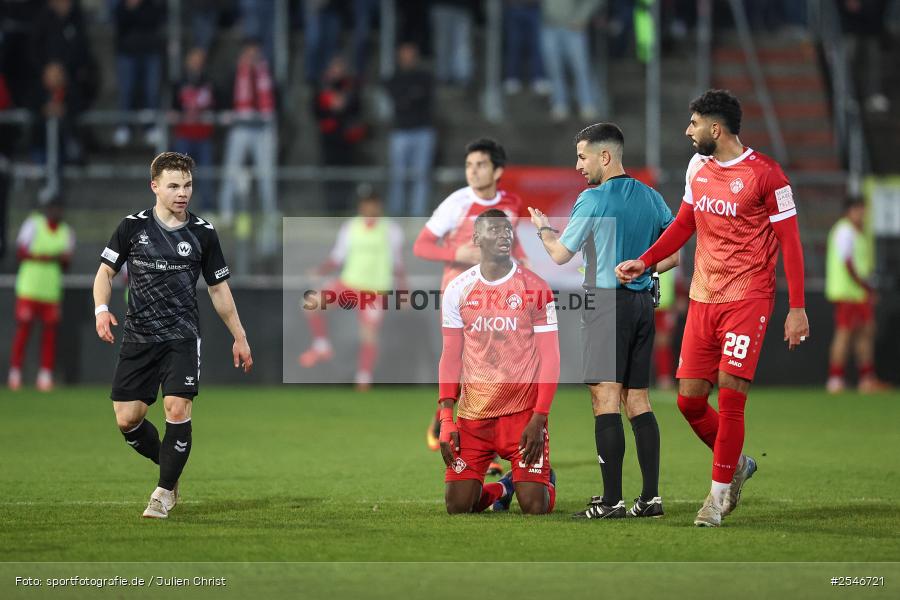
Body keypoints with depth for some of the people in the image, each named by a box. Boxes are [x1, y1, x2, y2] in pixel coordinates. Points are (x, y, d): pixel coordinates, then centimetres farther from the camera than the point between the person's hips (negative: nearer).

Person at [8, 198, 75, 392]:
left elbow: (66, 264, 12)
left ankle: (45, 375, 2)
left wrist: (62, 259, -11)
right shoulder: (33, 224, 2)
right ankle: (15, 373, 0)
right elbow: (20, 252, -2)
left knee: (50, 330, -2)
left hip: (52, 290, 3)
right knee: (23, 328, -6)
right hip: (29, 286, -3)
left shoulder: (67, 232, 11)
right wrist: (42, 257, -14)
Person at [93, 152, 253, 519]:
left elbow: (219, 288, 12)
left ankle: (165, 491, 0)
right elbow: (106, 271, 7)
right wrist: (102, 309, -12)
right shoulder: (133, 227, 1)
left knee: (177, 409, -17)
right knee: (127, 419, -2)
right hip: (138, 337, 1)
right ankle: (169, 466, 26)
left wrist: (239, 337, 13)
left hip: (182, 337, -1)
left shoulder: (202, 233, 3)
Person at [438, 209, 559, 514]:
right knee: (457, 506, -4)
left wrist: (539, 420, -12)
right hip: (472, 416, 2)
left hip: (523, 415, -2)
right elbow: (451, 359, 6)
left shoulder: (535, 288, -4)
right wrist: (446, 422, -2)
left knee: (535, 508, -8)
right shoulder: (458, 290, 3)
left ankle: (545, 480, 28)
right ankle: (503, 488, 29)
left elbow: (549, 359, -4)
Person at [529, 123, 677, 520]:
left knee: (606, 398, -8)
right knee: (637, 399, 9)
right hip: (643, 303, 7)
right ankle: (651, 497, 5)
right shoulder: (650, 197, 11)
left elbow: (560, 255, -1)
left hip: (606, 304, -7)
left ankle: (612, 500, -13)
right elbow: (674, 254, 15)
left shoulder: (593, 200, -9)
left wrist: (543, 229, 17)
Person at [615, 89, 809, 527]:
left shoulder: (764, 174, -10)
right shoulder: (697, 167, 9)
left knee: (729, 396, -11)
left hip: (747, 300, -6)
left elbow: (790, 242, -8)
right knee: (690, 399, 3)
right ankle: (736, 464, 28)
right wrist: (644, 262, 11)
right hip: (702, 299, 6)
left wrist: (797, 308, -12)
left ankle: (719, 493, 2)